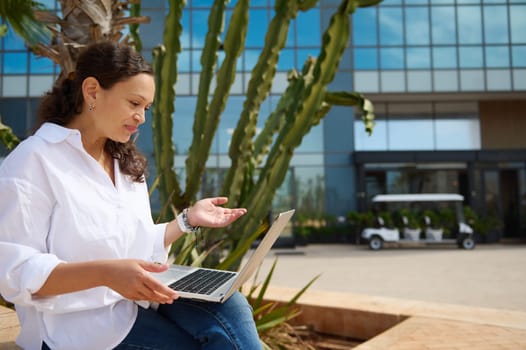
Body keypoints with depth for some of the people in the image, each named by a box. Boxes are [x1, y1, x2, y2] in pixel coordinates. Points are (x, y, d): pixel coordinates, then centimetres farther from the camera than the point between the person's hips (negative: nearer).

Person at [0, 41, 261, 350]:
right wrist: (105, 273, -31)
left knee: (230, 307, -21)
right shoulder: (34, 161, -11)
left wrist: (188, 220, 6)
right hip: (79, 323, -6)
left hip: (138, 300, 7)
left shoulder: (126, 162, 14)